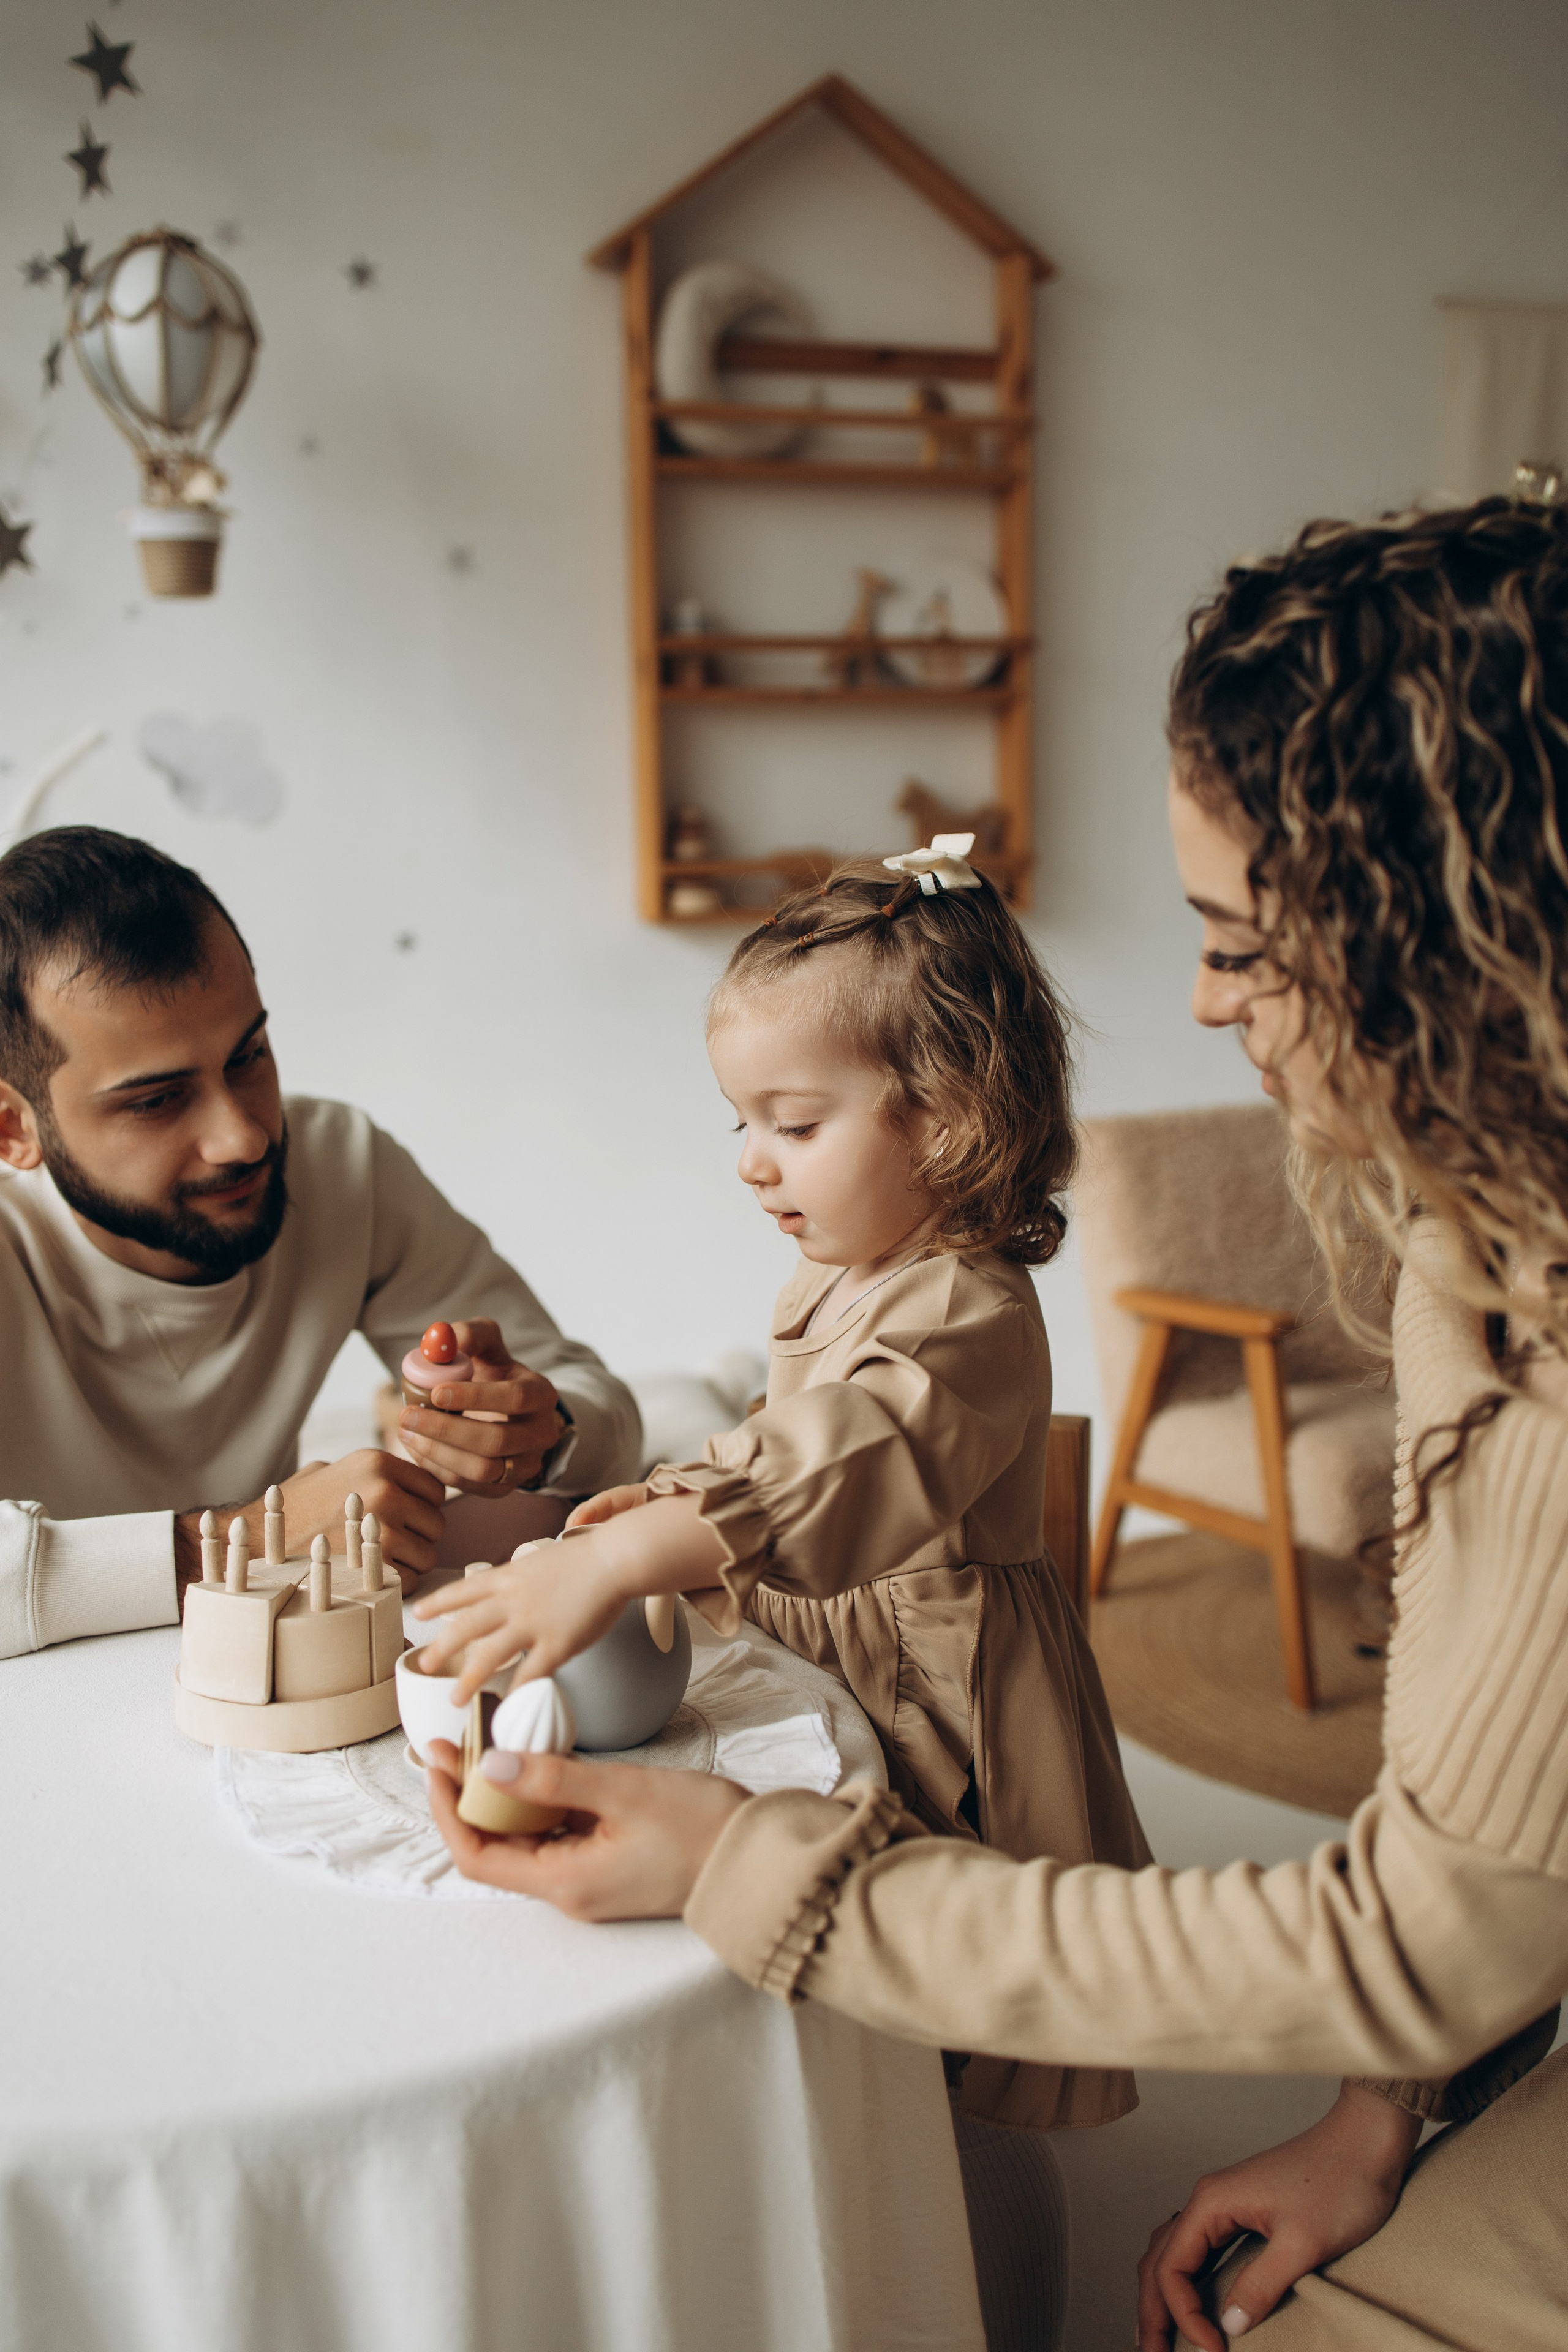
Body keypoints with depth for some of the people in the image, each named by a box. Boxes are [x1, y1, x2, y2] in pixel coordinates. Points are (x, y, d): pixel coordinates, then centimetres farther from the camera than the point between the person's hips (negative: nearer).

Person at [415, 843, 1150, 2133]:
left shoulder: (965, 1315, -25)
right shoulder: (833, 1282, 7)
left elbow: (840, 1481, -42)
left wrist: (621, 1562, -53)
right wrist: (676, 1496, 5)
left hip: (935, 1711, -9)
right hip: (822, 1670, 9)